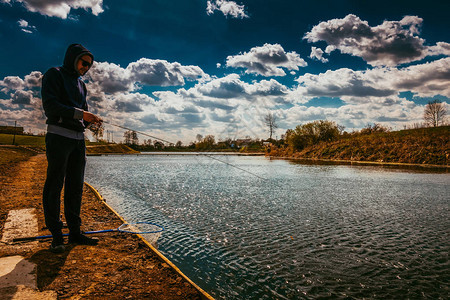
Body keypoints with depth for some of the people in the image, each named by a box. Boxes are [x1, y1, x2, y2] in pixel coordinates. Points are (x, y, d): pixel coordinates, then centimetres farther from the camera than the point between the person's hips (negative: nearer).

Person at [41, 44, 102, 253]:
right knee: (54, 186, -3)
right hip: (59, 135, -7)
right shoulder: (54, 75, 1)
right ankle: (56, 236, 2)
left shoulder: (81, 84, 22)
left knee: (76, 187, 6)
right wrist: (80, 114, -20)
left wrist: (91, 120, -2)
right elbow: (50, 105, -12)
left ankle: (75, 232, 12)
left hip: (78, 139, 7)